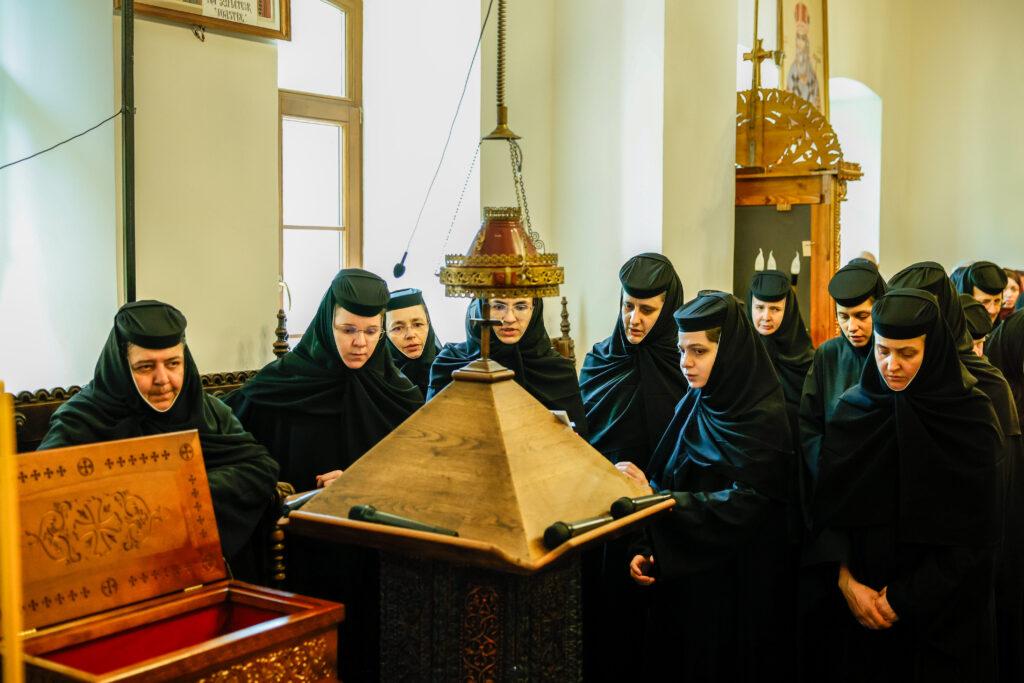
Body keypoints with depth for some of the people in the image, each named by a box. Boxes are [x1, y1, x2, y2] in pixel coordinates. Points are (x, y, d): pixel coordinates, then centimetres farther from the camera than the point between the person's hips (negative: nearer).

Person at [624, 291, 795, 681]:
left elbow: (739, 507, -24)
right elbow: (667, 483, 7)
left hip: (739, 584, -6)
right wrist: (646, 548, -7)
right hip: (682, 576, 6)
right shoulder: (693, 405, 4)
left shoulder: (764, 419, -16)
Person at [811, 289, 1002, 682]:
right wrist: (847, 581, -13)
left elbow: (978, 530, -10)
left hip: (943, 610, -2)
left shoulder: (971, 419, -11)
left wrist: (908, 597, -13)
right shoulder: (852, 409, -3)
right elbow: (827, 508, -1)